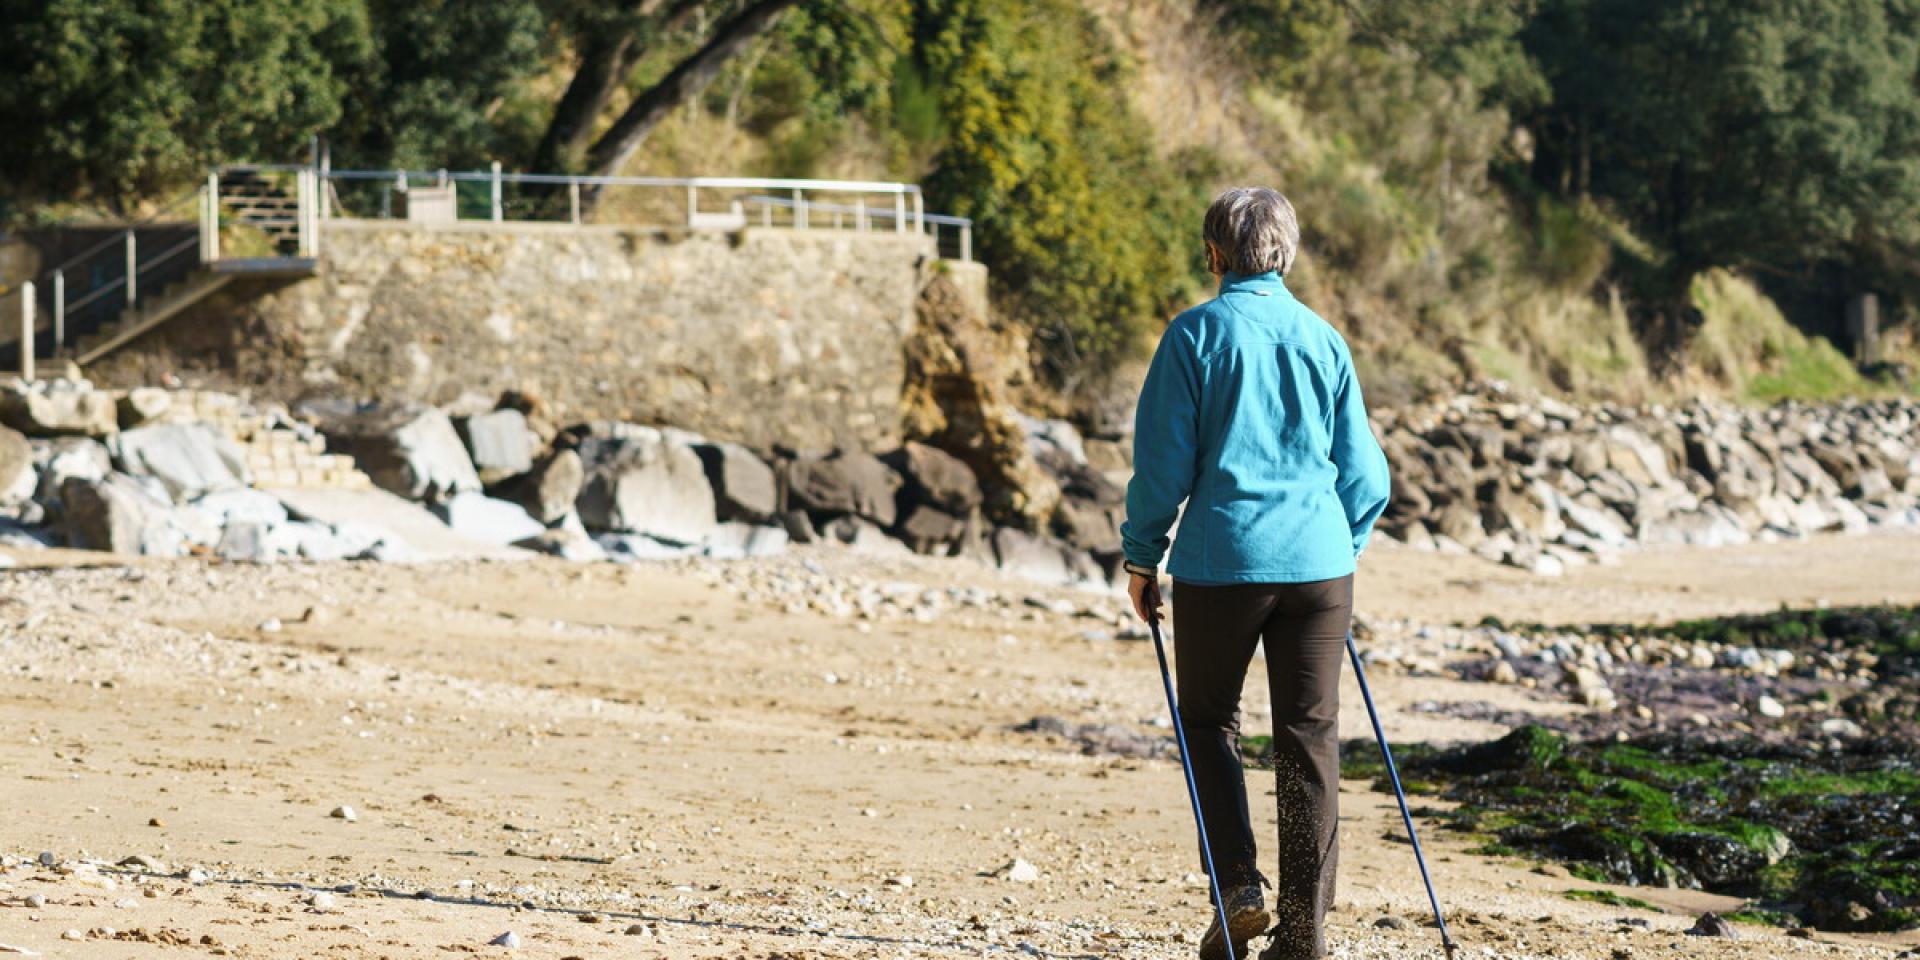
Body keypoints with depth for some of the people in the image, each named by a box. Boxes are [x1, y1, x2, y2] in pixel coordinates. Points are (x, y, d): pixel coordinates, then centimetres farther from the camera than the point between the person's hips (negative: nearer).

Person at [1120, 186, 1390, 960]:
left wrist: (1141, 555, 6)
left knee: (1209, 720, 16)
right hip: (1318, 563, 2)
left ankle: (1239, 883, 1)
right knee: (1310, 738, 5)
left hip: (1220, 561, -2)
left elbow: (1164, 459, -5)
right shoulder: (1323, 340, 7)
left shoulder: (1194, 334, -4)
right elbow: (1364, 472, 10)